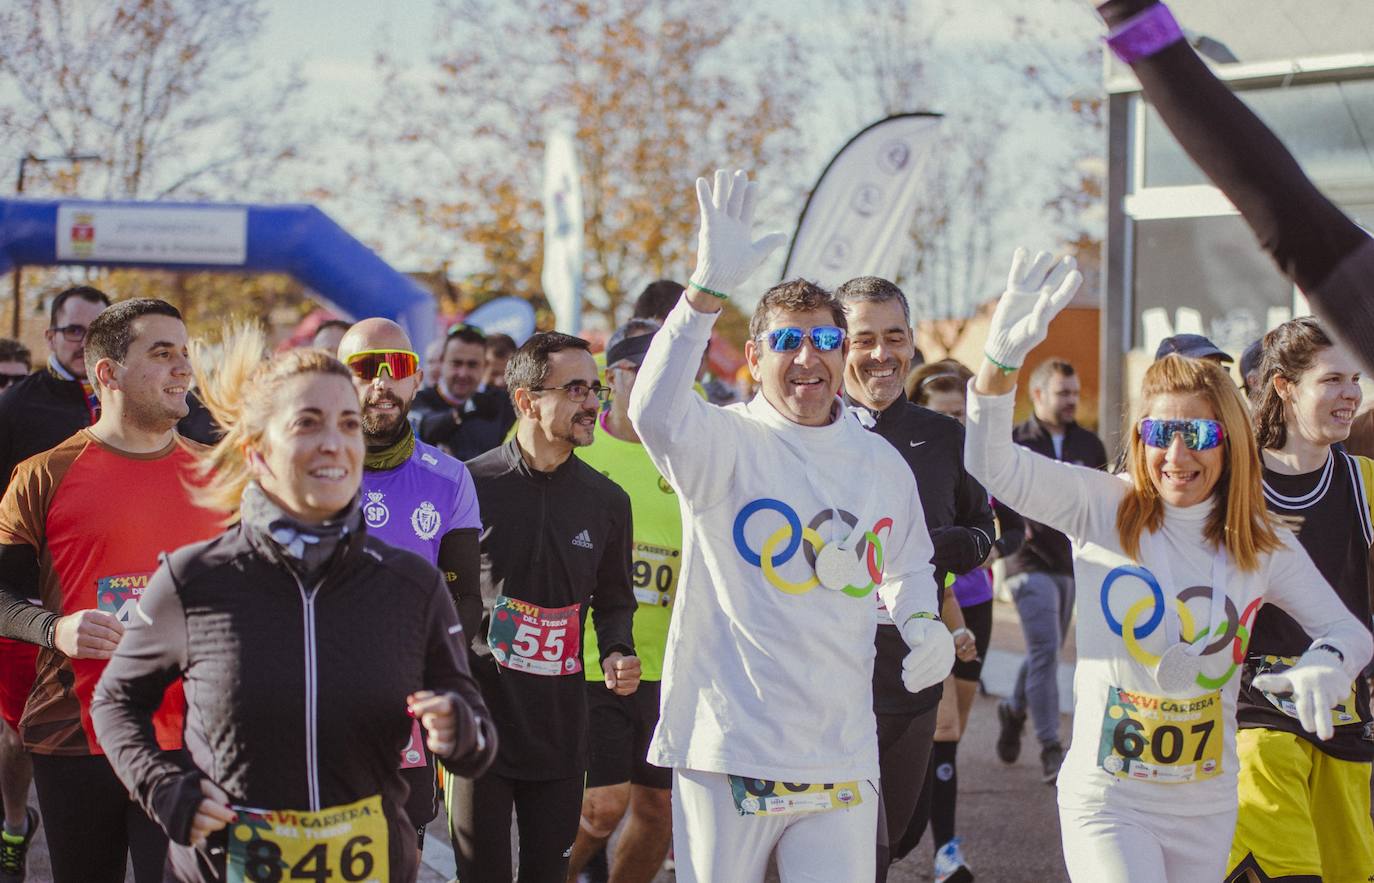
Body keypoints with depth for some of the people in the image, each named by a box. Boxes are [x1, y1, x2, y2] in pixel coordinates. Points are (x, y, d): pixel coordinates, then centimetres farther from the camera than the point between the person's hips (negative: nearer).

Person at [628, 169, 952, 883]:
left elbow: (907, 565, 30)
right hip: (727, 745, -3)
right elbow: (655, 413, -29)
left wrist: (922, 622, 7)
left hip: (841, 757, 3)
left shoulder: (881, 463, 11)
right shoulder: (726, 444, -4)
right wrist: (708, 289, -39)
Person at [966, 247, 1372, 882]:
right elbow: (994, 465, -20)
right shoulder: (1104, 509, -7)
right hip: (1106, 798, -4)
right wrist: (1002, 356, -36)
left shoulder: (1263, 544, 1)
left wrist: (1323, 666, -15)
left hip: (1207, 805, 4)